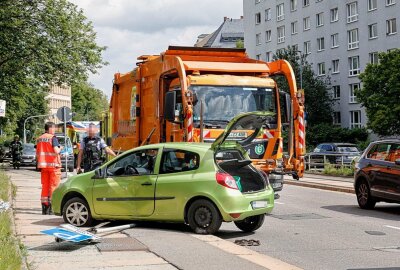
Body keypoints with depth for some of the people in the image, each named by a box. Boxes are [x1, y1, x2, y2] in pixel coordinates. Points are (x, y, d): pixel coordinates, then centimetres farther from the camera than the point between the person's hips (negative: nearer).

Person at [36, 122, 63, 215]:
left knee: (45, 186, 11)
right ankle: (51, 206, -4)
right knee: (53, 186, -1)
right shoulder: (53, 138, -10)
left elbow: (37, 154, 13)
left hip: (43, 165, 6)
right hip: (53, 165, -6)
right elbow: (56, 151, -21)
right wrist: (60, 148, -1)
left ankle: (44, 207, 12)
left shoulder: (39, 139, 11)